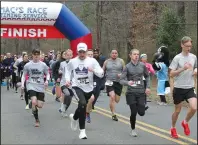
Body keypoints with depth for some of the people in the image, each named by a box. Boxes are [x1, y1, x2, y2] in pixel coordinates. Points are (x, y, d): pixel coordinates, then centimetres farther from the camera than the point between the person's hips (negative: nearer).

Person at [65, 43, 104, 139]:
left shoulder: (92, 61, -6)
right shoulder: (72, 61, -1)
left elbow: (101, 74, -8)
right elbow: (68, 71, 18)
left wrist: (94, 70, -27)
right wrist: (67, 80, 1)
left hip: (88, 88, 2)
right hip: (77, 87, -2)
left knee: (82, 108, 16)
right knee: (83, 104, -27)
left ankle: (74, 118, 53)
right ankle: (82, 130, -12)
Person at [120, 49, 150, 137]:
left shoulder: (142, 65, 2)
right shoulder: (127, 67, -5)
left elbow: (147, 77, 17)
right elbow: (121, 80, -7)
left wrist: (148, 87, 6)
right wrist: (127, 82, -28)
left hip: (141, 92, 2)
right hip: (131, 93, -2)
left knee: (141, 112, -3)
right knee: (133, 112, -4)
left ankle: (138, 106, 34)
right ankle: (133, 129, 19)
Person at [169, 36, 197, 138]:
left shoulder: (194, 57, 4)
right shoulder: (177, 58, -9)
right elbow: (171, 74, -12)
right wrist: (183, 68, -23)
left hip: (190, 88, 3)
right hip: (179, 88, -3)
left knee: (194, 107, -17)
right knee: (177, 110, 8)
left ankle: (185, 123, 11)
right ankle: (173, 128, 32)